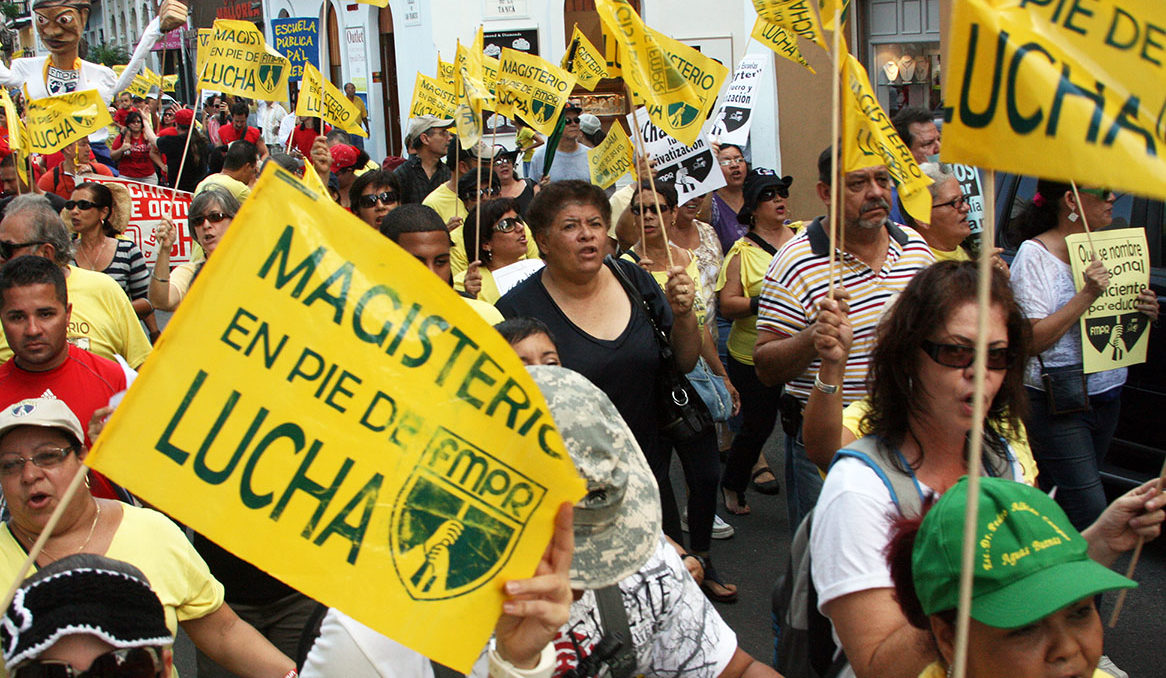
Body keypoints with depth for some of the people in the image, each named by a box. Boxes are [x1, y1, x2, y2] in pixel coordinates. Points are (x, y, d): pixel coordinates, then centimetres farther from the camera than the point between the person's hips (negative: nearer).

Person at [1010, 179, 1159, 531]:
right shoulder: (1034, 254, -11)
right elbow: (1032, 341, -17)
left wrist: (1144, 313, -1)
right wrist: (1087, 295, -23)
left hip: (1106, 396, 7)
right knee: (1090, 511, -10)